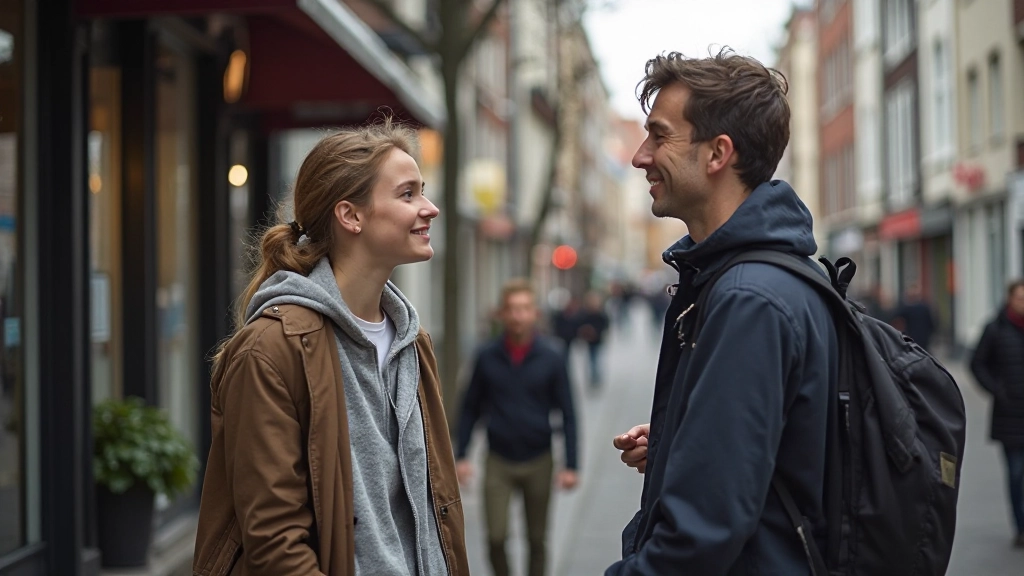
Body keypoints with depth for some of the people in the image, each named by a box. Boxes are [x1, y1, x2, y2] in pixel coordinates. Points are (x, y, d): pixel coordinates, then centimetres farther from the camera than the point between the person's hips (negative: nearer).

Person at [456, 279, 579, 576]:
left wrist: (570, 465, -6)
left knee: (537, 539, 9)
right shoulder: (487, 356, -2)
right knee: (496, 537, -6)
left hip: (538, 462, 0)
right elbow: (470, 409, 5)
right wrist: (461, 456, 0)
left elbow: (567, 414, -2)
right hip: (498, 462, 0)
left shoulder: (551, 357, -5)